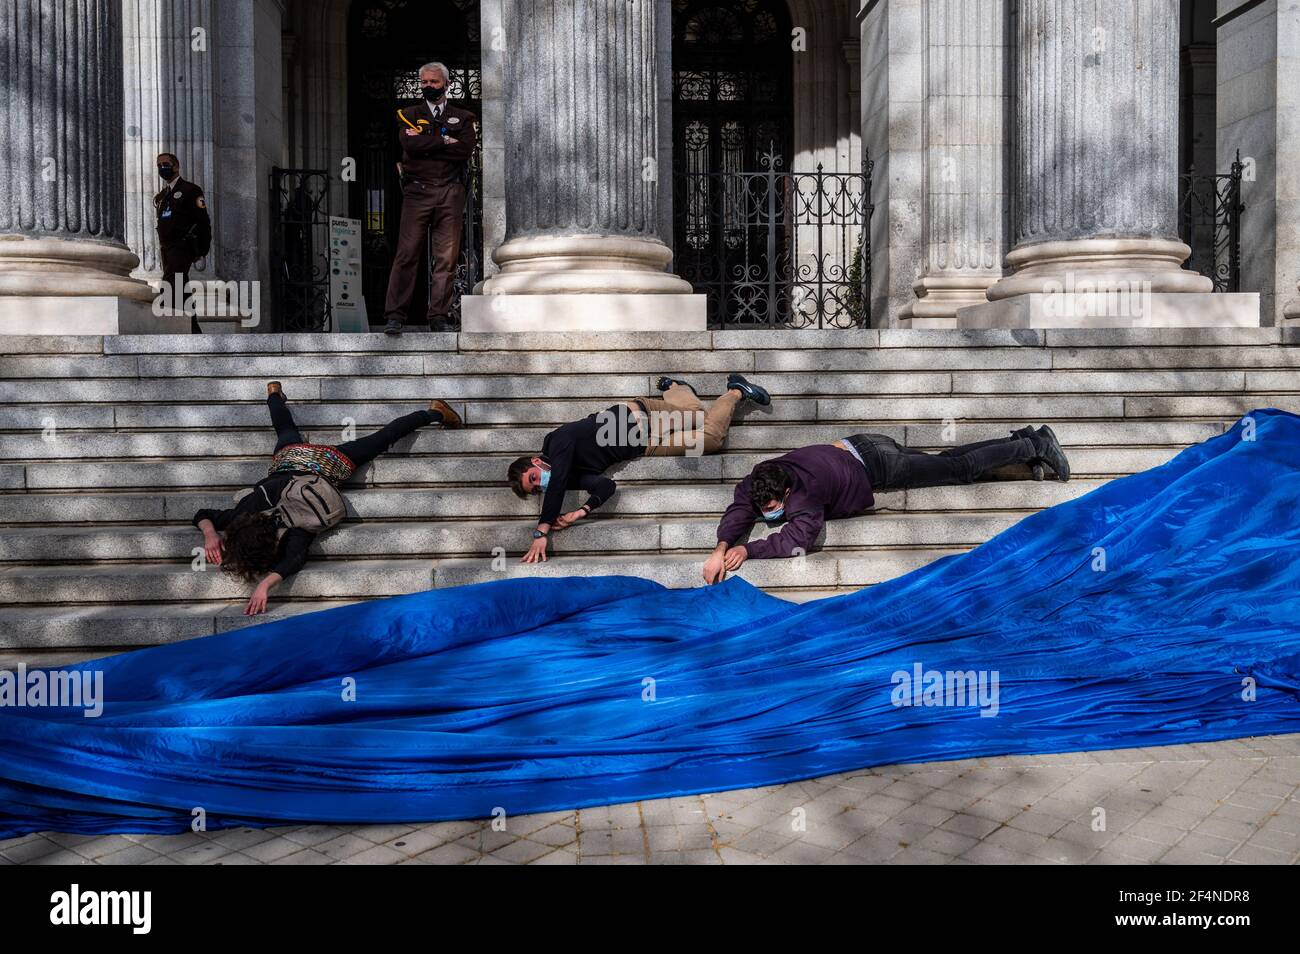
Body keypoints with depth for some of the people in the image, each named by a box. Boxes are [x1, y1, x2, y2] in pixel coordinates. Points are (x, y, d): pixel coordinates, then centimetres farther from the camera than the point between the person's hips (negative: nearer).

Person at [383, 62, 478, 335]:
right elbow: (408, 143, -4)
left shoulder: (462, 117, 16)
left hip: (450, 193, 1)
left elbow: (465, 150, -3)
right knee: (407, 253, -6)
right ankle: (395, 315, -5)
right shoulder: (409, 115, 17)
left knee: (447, 257, -3)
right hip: (417, 192, -1)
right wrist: (444, 141, -4)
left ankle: (439, 317, 1)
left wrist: (426, 145, -3)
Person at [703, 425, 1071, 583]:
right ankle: (1024, 439, 35)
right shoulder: (758, 482, -19)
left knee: (960, 469, 7)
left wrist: (748, 550, -47)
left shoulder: (804, 493, -38)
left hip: (878, 467, -7)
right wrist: (722, 546, -40)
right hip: (857, 447, 7)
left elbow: (798, 540, -47)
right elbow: (737, 513, -22)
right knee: (945, 460, 21)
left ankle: (1032, 446, 23)